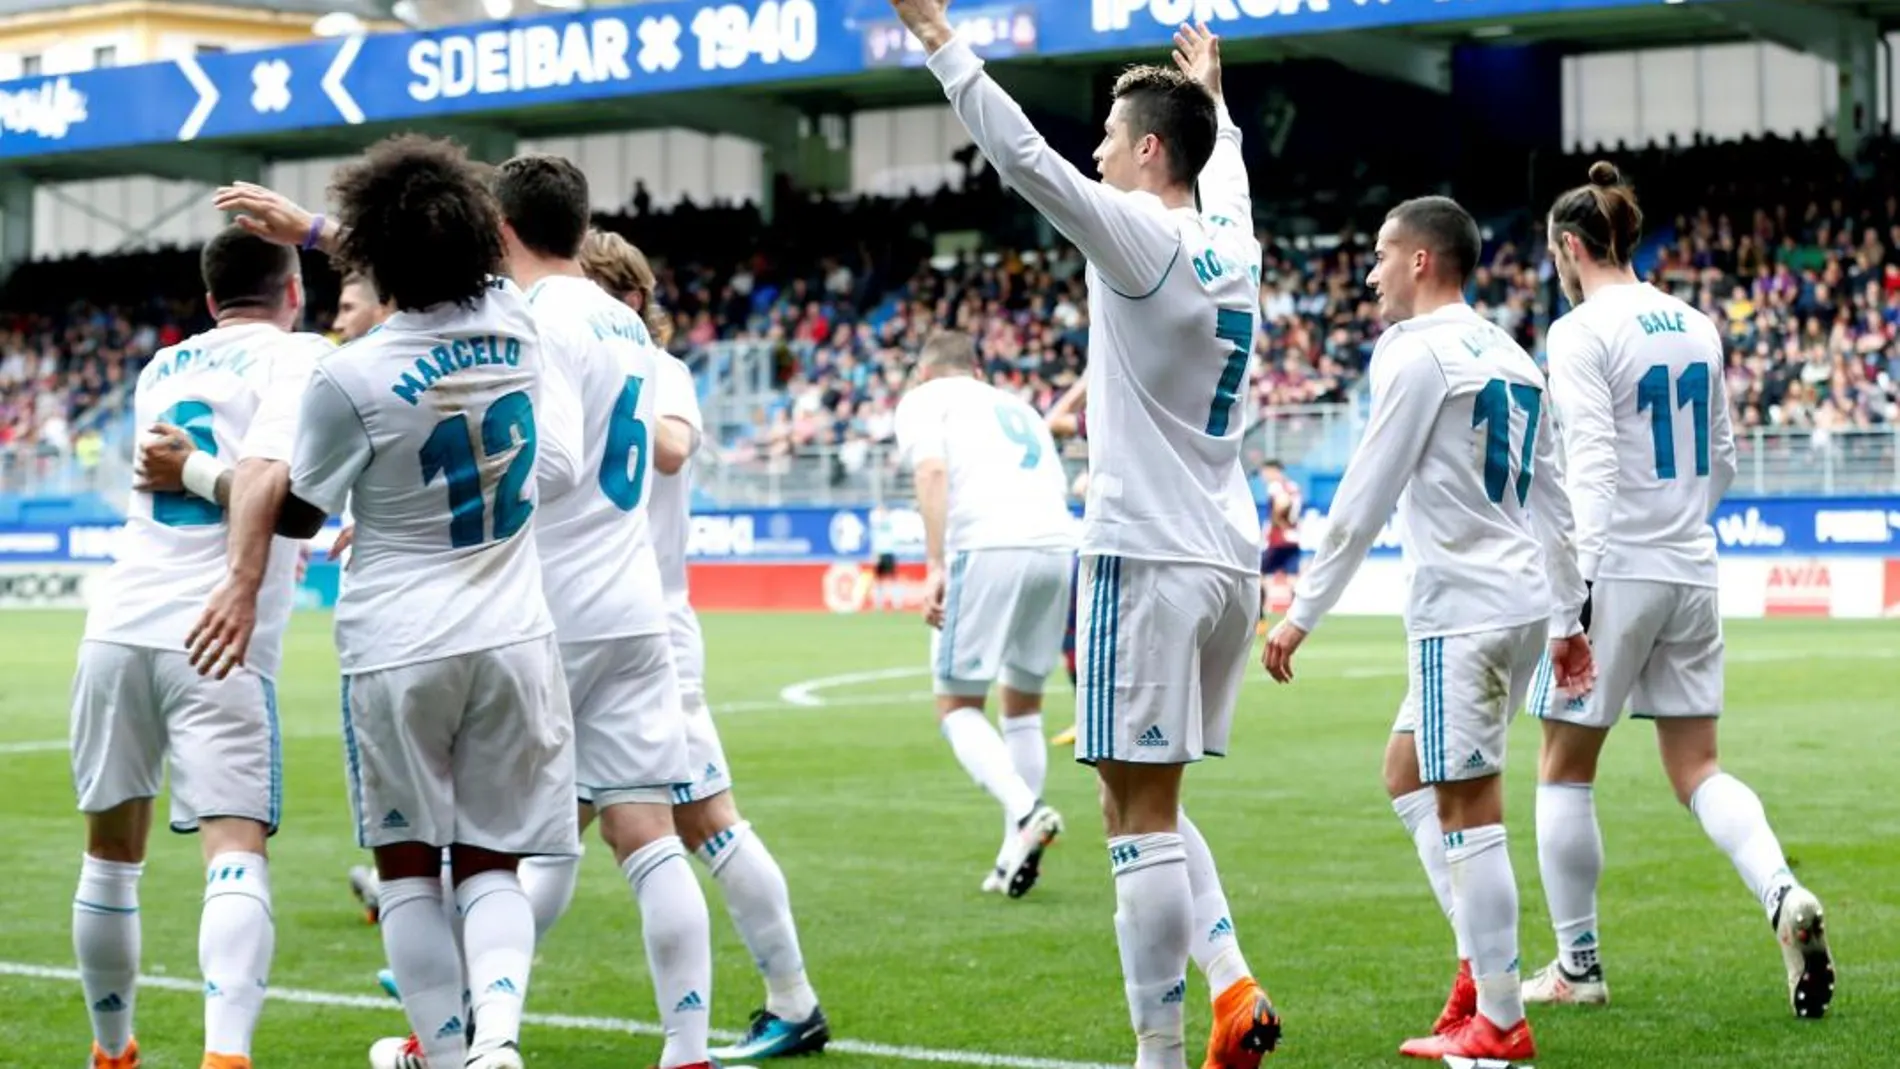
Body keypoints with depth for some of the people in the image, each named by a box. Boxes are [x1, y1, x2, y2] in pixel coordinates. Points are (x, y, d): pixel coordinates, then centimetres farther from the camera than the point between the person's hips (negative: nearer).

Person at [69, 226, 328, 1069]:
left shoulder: (161, 368, 21)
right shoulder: (298, 357, 3)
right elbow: (265, 471, -14)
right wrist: (244, 586, -25)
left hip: (117, 627, 5)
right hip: (215, 637, -5)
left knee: (111, 853, 18)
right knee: (236, 852, -13)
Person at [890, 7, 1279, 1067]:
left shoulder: (1146, 242, -11)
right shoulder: (1232, 245, 11)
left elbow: (1027, 158, -22)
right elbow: (1229, 171, 35)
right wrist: (1212, 95, 53)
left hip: (1149, 561, -8)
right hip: (1229, 561, 8)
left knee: (1143, 816, -5)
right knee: (1148, 808, 17)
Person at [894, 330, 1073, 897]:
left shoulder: (923, 399, 15)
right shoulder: (1017, 405, 33)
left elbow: (932, 471, -4)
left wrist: (935, 566, -12)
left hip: (987, 548, -6)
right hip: (1058, 545, 6)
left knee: (958, 707, 3)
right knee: (1023, 706, 19)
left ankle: (1026, 811, -21)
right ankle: (1015, 857, 14)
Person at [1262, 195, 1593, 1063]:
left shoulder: (1415, 352, -9)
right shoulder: (1512, 358, 16)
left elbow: (1363, 498, -12)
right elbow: (1550, 502, 18)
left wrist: (1301, 614, -8)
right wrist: (1568, 618, 22)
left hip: (1464, 608, -9)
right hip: (1526, 601, 9)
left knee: (1469, 808, -5)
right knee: (1410, 771, 19)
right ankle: (1485, 961, 15)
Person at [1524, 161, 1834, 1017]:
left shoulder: (1581, 333, -11)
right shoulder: (1696, 326, 10)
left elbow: (1593, 460, -21)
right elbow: (1722, 459, 16)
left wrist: (1581, 580, -24)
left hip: (1616, 568, -6)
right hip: (1692, 569, 6)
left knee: (1565, 768, 8)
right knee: (1697, 770, 10)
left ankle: (1577, 965, 13)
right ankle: (1784, 896, -15)